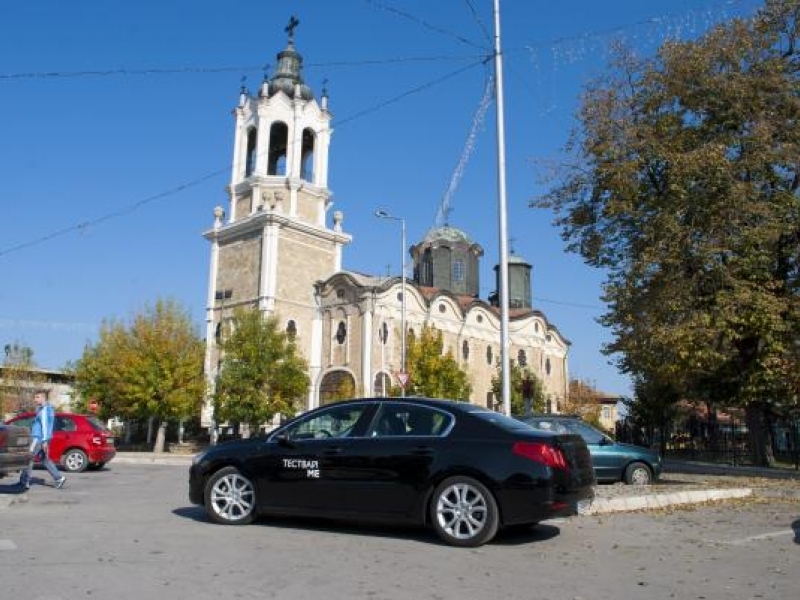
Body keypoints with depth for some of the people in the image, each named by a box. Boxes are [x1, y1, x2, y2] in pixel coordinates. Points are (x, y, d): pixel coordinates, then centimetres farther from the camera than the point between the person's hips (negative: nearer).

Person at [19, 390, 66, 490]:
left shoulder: (44, 409, -14)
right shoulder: (49, 408, 18)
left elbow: (45, 425, -19)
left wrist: (45, 441, -22)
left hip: (39, 438, -10)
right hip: (39, 438, 10)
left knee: (29, 459, -2)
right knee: (45, 459, 10)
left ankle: (24, 482, 4)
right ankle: (59, 478, 5)